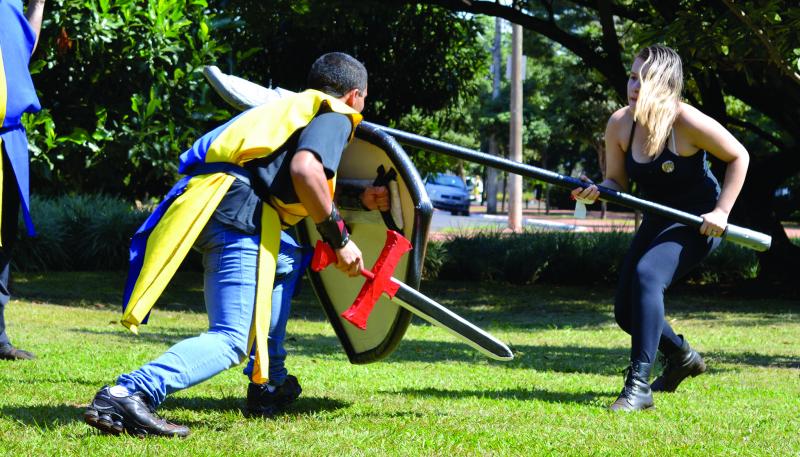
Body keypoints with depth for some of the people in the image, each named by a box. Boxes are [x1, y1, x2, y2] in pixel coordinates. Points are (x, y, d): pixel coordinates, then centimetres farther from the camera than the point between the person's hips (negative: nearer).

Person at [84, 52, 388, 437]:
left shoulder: (294, 107, 37)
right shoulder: (336, 116, 11)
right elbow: (304, 169, -10)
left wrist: (360, 200, 47)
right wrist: (339, 238, -2)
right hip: (237, 209, -9)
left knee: (288, 259, 35)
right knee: (230, 342, -15)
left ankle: (269, 385, 29)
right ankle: (127, 394, -38)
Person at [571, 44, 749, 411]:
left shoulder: (687, 122, -25)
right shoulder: (620, 124, -10)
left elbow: (738, 156, -12)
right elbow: (616, 182, -1)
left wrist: (722, 211, -17)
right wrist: (595, 191, -24)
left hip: (697, 221, -7)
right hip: (656, 221, 7)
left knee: (647, 274, -32)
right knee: (626, 311, 5)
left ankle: (638, 386, -31)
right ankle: (682, 357, 36)